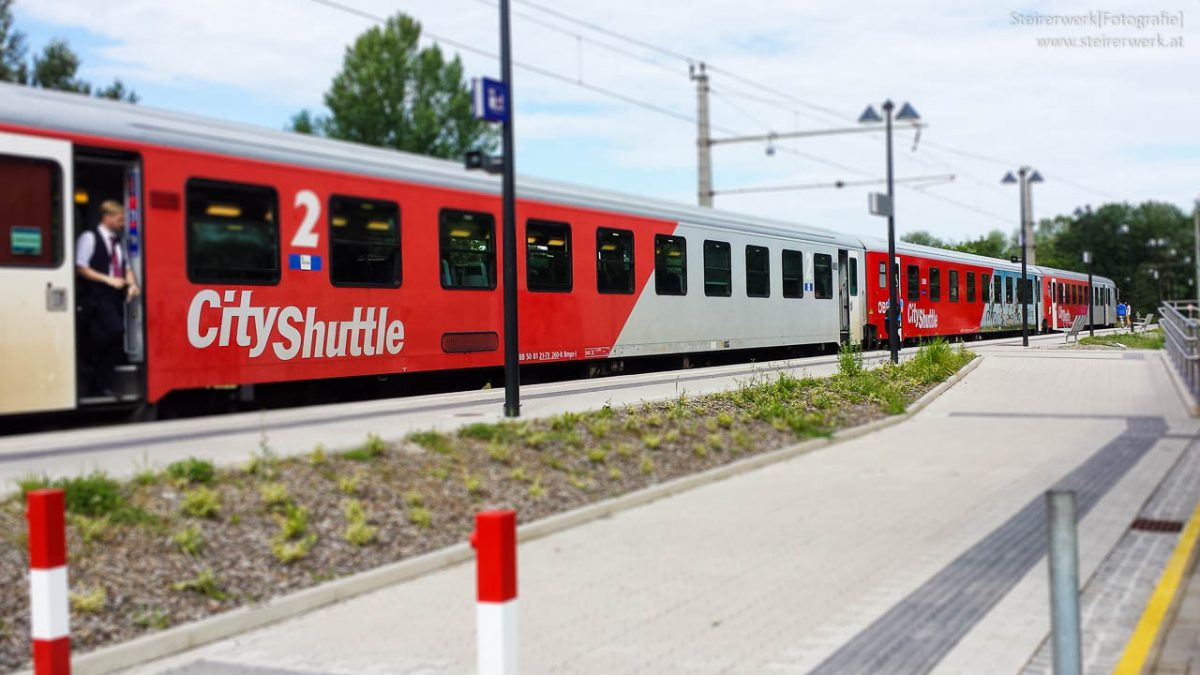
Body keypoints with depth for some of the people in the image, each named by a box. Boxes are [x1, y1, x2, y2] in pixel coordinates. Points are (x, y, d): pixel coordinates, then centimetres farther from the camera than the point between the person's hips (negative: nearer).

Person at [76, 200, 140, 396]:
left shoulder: (118, 241, 17)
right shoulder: (89, 238, -3)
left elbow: (126, 268, 20)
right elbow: (81, 268, -8)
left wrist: (132, 284, 0)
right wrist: (108, 280, -15)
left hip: (115, 297, 7)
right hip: (96, 297, -7)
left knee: (115, 343, 3)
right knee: (115, 329, -26)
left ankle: (99, 387, 11)